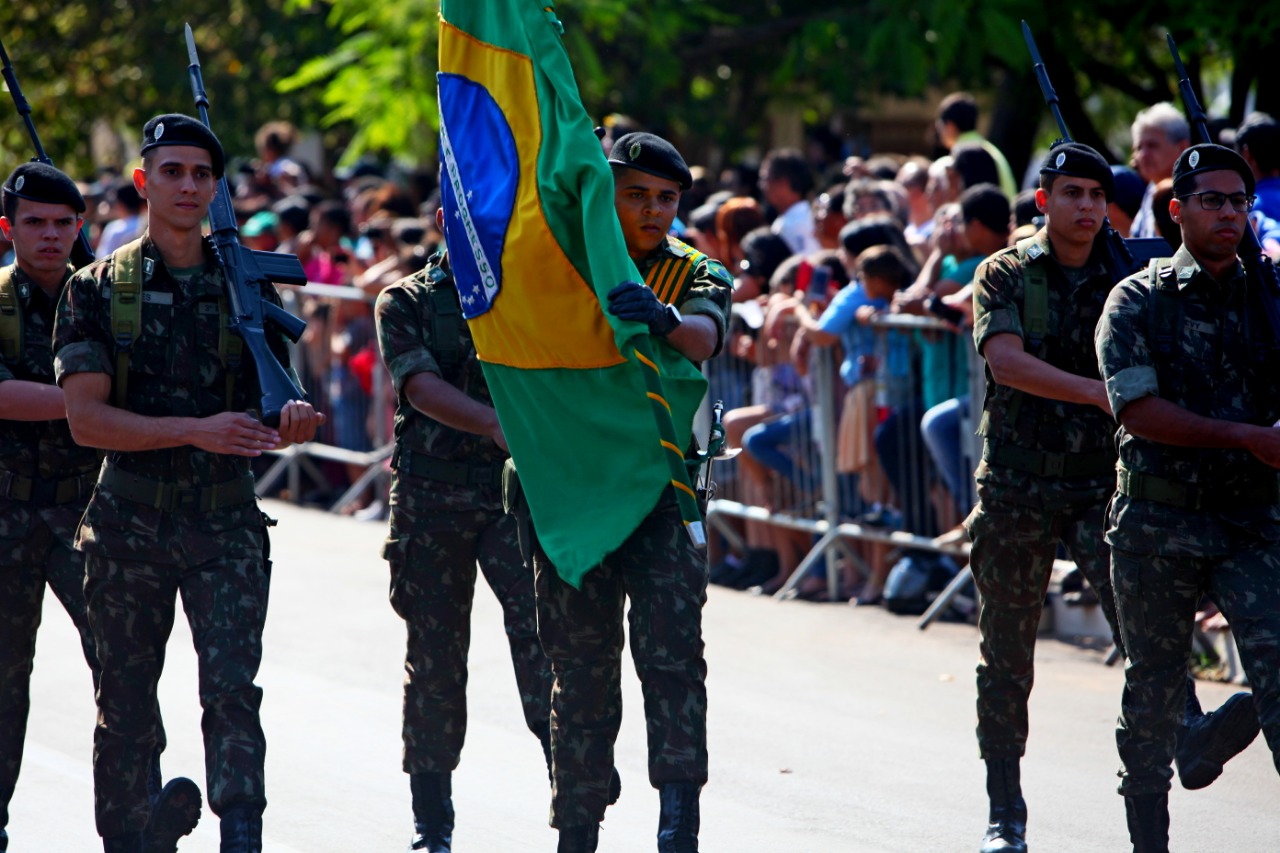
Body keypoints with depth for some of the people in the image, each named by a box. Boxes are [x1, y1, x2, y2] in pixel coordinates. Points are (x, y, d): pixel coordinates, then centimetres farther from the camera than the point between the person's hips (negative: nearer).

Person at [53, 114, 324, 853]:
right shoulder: (98, 290, 1)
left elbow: (269, 408, 13)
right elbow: (86, 418, -9)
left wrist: (293, 423, -13)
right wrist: (195, 432, -21)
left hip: (226, 522, 0)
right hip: (131, 523, 0)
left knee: (233, 690, -13)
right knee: (127, 705, 7)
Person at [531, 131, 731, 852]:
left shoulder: (698, 276, 4)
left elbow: (705, 337, -18)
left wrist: (664, 319, -40)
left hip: (661, 495, -2)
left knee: (672, 653, -16)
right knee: (581, 673, 7)